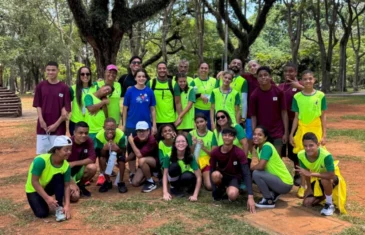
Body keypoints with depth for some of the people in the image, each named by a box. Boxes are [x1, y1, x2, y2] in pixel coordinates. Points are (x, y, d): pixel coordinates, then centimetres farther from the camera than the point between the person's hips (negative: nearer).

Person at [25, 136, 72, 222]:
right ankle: (42, 202, 14)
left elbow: (66, 186, -17)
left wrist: (67, 205, -29)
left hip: (48, 187, 3)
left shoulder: (66, 166, -20)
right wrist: (47, 198, -33)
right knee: (42, 213, -21)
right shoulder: (41, 160, -32)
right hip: (33, 190, -3)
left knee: (59, 177, -28)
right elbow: (34, 181, -28)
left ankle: (59, 208, -19)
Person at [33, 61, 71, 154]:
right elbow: (38, 105, 3)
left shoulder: (64, 88, -3)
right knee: (41, 153, 6)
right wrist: (41, 121, -10)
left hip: (58, 127, -2)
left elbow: (67, 109, -4)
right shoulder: (40, 86, 3)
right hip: (43, 126, 2)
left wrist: (56, 124, -10)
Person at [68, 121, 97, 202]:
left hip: (79, 170, 4)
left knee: (92, 167, -28)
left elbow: (92, 159, -17)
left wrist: (74, 163, -23)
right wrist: (72, 183, -27)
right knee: (75, 196, -26)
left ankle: (80, 186, 1)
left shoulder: (89, 141, -12)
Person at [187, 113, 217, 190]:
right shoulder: (191, 134, -1)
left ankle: (203, 176, 14)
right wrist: (194, 145, -19)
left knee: (209, 186, -18)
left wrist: (203, 147, -20)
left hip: (207, 161, 0)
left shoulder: (211, 134, -1)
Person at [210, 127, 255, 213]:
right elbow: (212, 171, -9)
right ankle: (220, 190, -1)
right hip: (222, 176, 3)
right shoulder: (215, 152, -15)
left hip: (234, 177, -2)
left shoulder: (239, 153, -23)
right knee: (215, 174, -35)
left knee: (232, 195, -35)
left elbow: (246, 174, -28)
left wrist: (250, 197, -37)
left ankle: (227, 189, 3)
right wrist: (215, 190, -22)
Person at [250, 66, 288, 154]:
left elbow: (284, 113, -1)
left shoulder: (279, 92, -5)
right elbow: (253, 116, -1)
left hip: (277, 132, 0)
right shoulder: (254, 95, -6)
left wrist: (286, 132, -3)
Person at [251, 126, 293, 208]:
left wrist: (249, 168, -9)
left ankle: (269, 200, -6)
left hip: (285, 184, -9)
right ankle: (273, 194, 15)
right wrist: (253, 168, -11)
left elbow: (260, 166, -28)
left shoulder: (267, 147, -19)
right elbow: (261, 166, 8)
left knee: (256, 174, -22)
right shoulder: (258, 148, 7)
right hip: (279, 180, 9)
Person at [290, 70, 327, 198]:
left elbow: (323, 117, 0)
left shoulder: (320, 95, -3)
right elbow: (296, 117, 4)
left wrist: (324, 135, -3)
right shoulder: (297, 97, -1)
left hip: (316, 131, -1)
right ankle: (302, 186, 19)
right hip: (302, 130, 1)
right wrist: (291, 134, 2)